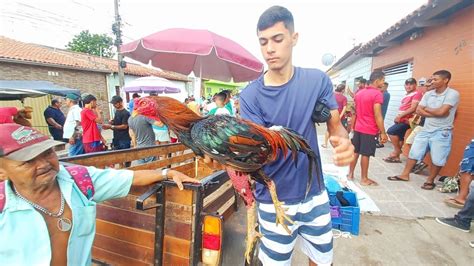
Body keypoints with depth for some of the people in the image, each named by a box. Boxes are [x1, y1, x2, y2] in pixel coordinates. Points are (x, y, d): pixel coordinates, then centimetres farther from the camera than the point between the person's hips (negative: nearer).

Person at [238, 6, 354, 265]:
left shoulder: (317, 80, -6)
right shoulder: (250, 95, -14)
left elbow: (335, 125, -1)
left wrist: (343, 141, -25)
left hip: (315, 194, 3)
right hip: (275, 201, -2)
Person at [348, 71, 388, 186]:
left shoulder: (359, 93, 10)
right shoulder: (377, 94, -14)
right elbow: (377, 116, -18)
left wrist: (352, 126, 20)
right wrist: (383, 133, -13)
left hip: (358, 128, 7)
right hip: (370, 130, -7)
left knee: (355, 152, 13)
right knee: (365, 154, 1)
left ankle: (350, 174, 21)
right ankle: (364, 179, 12)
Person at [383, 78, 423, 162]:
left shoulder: (417, 94, -8)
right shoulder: (406, 95, 19)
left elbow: (413, 108, -17)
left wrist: (400, 116, -18)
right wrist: (398, 117, 6)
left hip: (406, 120, -9)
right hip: (401, 119, 9)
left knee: (390, 131, -18)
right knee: (399, 138, 9)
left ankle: (397, 150, -3)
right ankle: (396, 157, 15)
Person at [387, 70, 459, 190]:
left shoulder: (453, 94, -11)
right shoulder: (428, 94, 5)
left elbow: (441, 112, -22)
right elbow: (418, 110, -2)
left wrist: (426, 109, -5)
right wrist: (435, 113, -14)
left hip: (442, 132, -5)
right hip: (425, 130, 5)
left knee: (437, 160, 5)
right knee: (413, 153, 10)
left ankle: (430, 180, 23)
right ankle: (405, 175, 22)